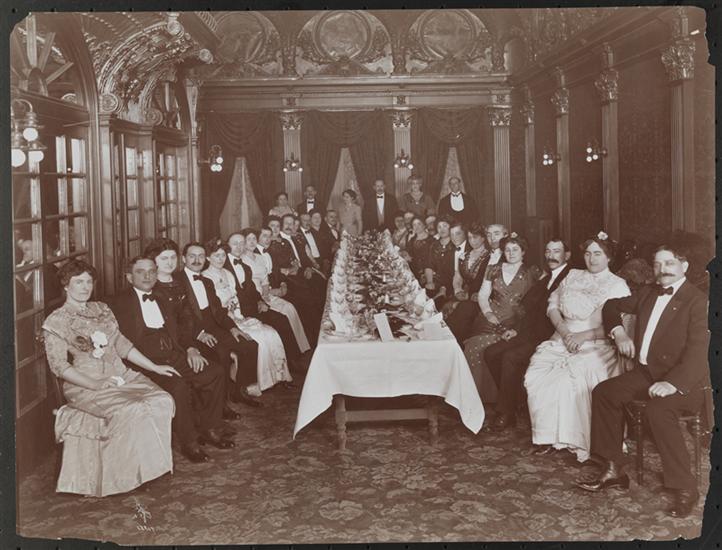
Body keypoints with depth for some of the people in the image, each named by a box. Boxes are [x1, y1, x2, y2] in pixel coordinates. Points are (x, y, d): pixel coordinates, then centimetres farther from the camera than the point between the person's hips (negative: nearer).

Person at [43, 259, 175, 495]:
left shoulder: (101, 309, 17)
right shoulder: (56, 321, -3)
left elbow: (122, 344, 18)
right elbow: (58, 365, -10)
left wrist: (154, 367, 9)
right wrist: (94, 384, -20)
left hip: (120, 376, 6)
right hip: (84, 385, -6)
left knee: (162, 400, -17)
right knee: (131, 410, -31)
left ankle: (152, 465, -9)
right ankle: (126, 475, -17)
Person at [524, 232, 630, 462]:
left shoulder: (618, 285, 2)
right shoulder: (573, 276, 19)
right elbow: (553, 305, 15)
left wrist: (584, 336, -17)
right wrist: (562, 328, -5)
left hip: (596, 346, -4)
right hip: (562, 340, 5)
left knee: (570, 378, -33)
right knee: (536, 373, -22)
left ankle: (573, 438, -16)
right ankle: (547, 435, -12)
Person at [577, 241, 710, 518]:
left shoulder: (697, 300, -11)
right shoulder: (648, 292, 13)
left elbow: (698, 349, -21)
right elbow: (613, 306, 25)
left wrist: (673, 383, -34)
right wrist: (618, 332, 4)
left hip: (683, 379, -8)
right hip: (647, 372, 8)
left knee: (657, 410, -34)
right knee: (603, 392, -5)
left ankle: (685, 488, -22)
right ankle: (612, 469, 4)